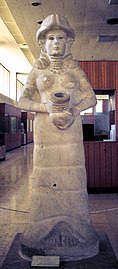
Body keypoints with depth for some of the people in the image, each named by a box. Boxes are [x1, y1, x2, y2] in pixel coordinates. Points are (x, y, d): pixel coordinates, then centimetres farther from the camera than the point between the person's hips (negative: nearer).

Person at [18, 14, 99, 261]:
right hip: (45, 128, 0)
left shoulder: (75, 68, 8)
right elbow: (23, 101, 2)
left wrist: (73, 109, -13)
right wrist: (46, 106, -16)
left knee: (71, 175, -2)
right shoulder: (37, 71, 8)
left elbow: (91, 98, 6)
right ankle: (42, 233, 10)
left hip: (70, 128, 0)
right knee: (45, 176, -1)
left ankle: (74, 230, 11)